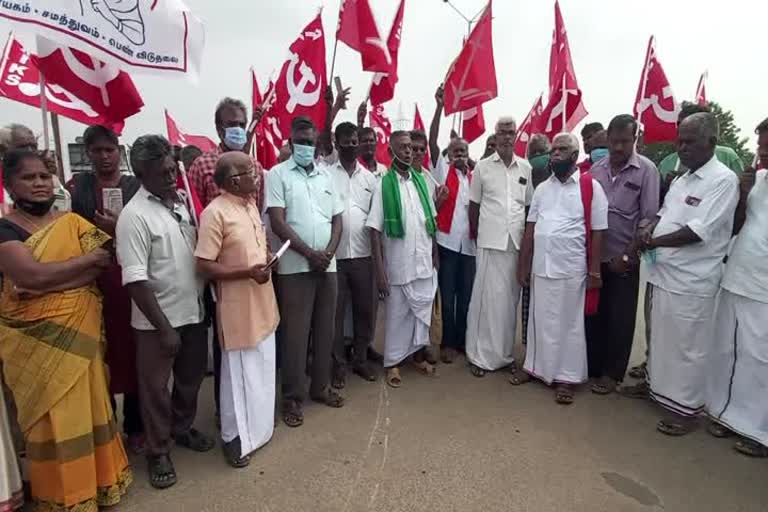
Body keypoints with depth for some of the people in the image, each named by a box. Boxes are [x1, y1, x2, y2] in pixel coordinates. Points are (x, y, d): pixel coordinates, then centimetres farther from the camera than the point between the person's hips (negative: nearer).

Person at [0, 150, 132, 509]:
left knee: (88, 408, 12)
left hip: (79, 333, 3)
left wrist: (49, 280, -16)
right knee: (53, 419, 8)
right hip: (34, 342, -3)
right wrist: (87, 258, -12)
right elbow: (31, 274, -21)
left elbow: (103, 265, -4)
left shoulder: (73, 223, 6)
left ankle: (96, 481, 31)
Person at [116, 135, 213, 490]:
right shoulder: (134, 216, -16)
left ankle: (182, 428, 43)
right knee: (156, 386, 11)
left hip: (193, 312, 6)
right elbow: (135, 280, -19)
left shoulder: (182, 201, 4)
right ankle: (158, 451, 30)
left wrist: (204, 300, 7)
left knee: (192, 376, 20)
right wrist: (164, 327, -19)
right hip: (157, 321, -6)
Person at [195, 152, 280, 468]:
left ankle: (260, 424, 41)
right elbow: (204, 266, -20)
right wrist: (248, 272, -25)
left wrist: (268, 255, -1)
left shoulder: (251, 204, 6)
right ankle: (235, 437, 26)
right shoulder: (215, 213, -19)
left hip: (262, 300, 8)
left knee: (262, 367, 21)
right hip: (238, 305, -8)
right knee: (239, 372, 6)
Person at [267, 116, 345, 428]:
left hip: (328, 266, 5)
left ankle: (321, 386, 27)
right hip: (295, 267, -4)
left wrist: (328, 252, -7)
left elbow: (337, 219, 10)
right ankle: (293, 396, 16)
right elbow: (277, 221, -10)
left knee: (325, 329, 12)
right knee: (295, 333, 2)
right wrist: (309, 253, -14)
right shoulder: (278, 174, -2)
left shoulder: (326, 176, 12)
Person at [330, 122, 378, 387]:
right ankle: (338, 364, 19)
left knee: (365, 309, 10)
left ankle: (360, 359, 27)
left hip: (363, 254, 3)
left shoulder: (370, 177, 10)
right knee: (335, 311, 5)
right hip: (335, 255, -3)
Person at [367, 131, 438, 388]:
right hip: (398, 264, -4)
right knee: (396, 314, 8)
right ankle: (392, 362, 25)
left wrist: (435, 255, 8)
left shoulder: (421, 180, 6)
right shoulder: (383, 184, -8)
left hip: (424, 262, 4)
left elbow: (431, 221, 11)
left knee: (422, 311, 15)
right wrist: (379, 270, -15)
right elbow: (375, 230, -11)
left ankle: (417, 353, 35)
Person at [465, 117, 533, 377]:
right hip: (490, 242, -3)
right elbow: (473, 204, 6)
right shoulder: (482, 167, 2)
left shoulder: (526, 168, 9)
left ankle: (504, 353, 21)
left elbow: (530, 205, 12)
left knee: (510, 298, 9)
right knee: (487, 297, -1)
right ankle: (480, 355, 10)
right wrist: (476, 235, 3)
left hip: (517, 242, 3)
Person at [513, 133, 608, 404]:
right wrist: (524, 264, 6)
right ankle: (534, 366, 29)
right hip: (540, 267, 4)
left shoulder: (590, 186, -4)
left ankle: (566, 377, 20)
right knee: (539, 319, 14)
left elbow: (597, 231, -5)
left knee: (569, 323, 7)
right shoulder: (542, 188, 10)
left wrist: (594, 271, -8)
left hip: (571, 269, -4)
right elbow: (531, 227, 10)